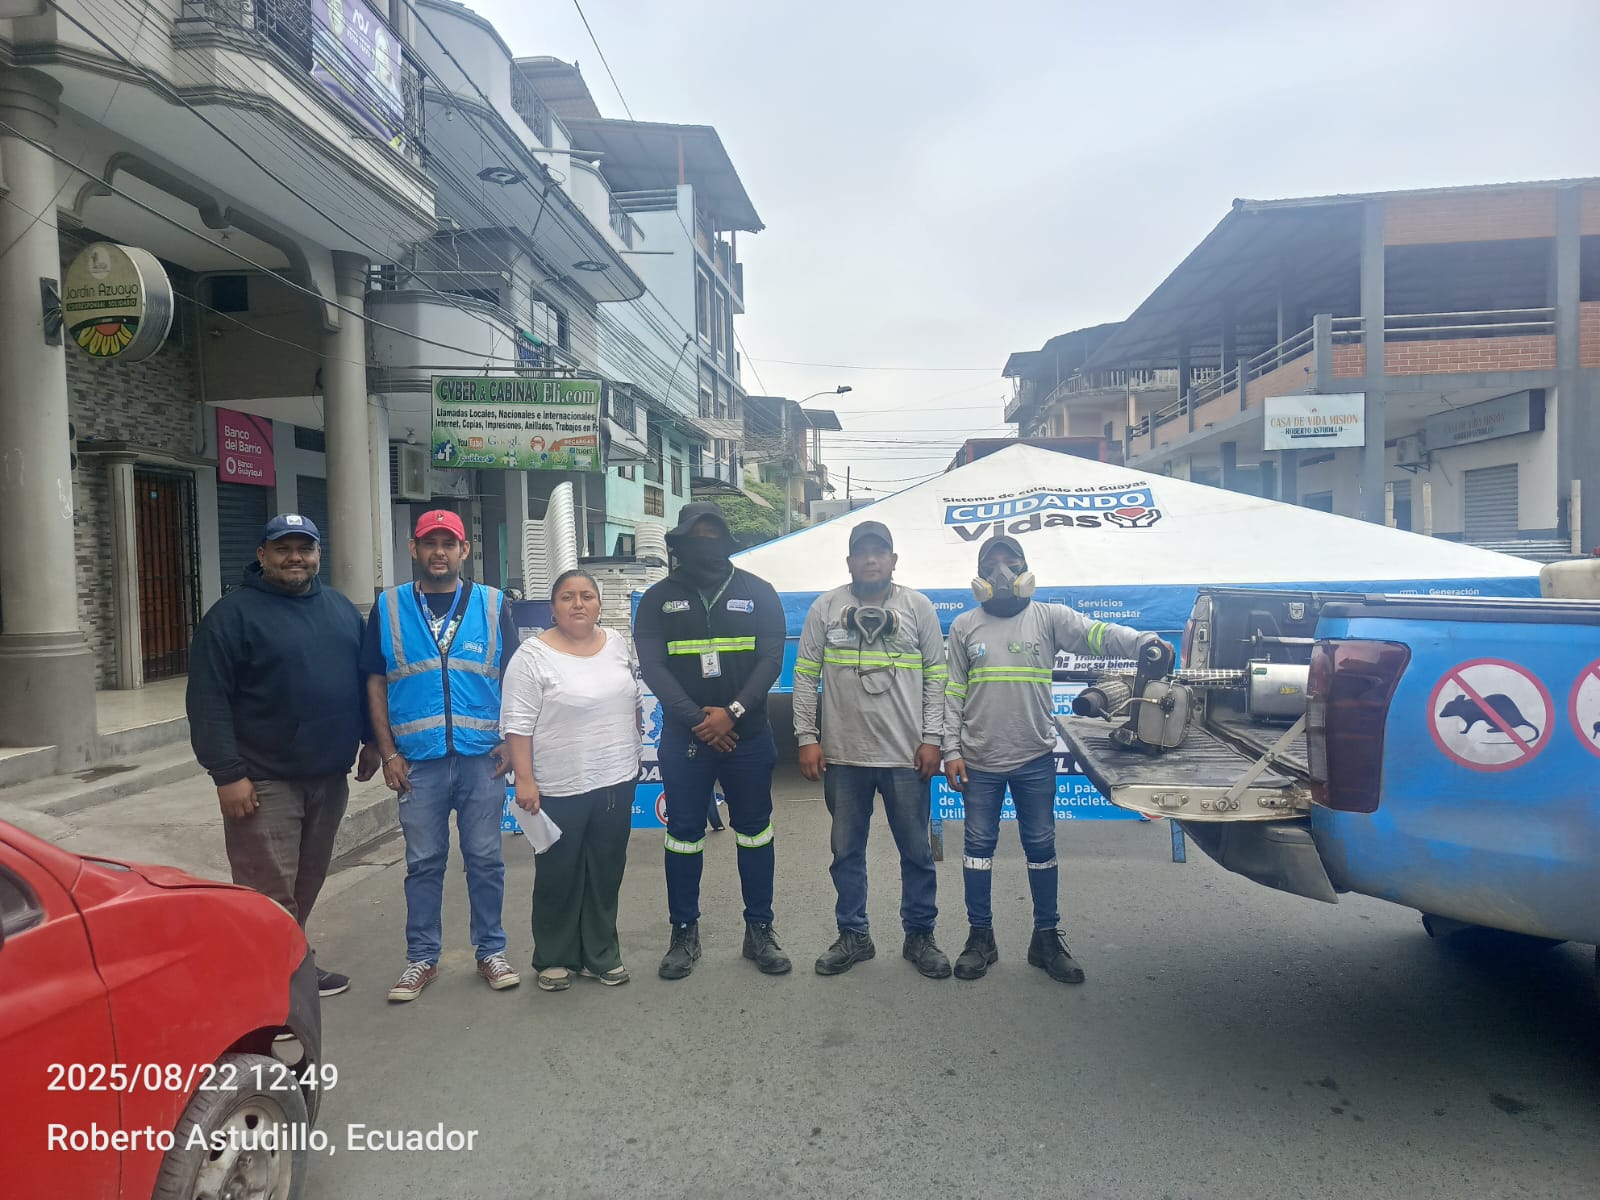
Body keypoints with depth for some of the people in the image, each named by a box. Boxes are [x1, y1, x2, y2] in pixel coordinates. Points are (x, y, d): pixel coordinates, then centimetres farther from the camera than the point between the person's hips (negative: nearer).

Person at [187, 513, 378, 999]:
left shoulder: (341, 609, 11)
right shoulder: (234, 613, -8)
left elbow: (363, 679, 19)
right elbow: (208, 700, -12)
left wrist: (371, 740, 14)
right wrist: (228, 773, -16)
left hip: (329, 776, 6)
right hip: (264, 781, -6)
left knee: (307, 884, 16)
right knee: (270, 891, -3)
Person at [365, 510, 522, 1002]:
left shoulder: (493, 605, 4)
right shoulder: (389, 607, 4)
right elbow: (376, 683, 6)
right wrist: (388, 752, 0)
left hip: (482, 757, 0)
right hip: (418, 759, 0)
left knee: (485, 859, 8)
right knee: (423, 863, 10)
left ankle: (491, 950, 23)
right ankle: (421, 958, 24)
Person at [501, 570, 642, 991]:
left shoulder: (618, 644, 5)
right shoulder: (533, 655, -10)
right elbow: (517, 724, -12)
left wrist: (633, 744, 15)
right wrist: (524, 780, -16)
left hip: (616, 781, 5)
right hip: (560, 788, -4)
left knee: (606, 874, 13)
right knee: (559, 877, 8)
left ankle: (601, 955, 25)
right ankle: (554, 958, 24)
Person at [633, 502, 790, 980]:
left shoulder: (757, 592, 3)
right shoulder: (658, 599, 4)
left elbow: (771, 659, -3)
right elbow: (652, 666, -4)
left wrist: (732, 712, -15)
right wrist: (696, 719, -14)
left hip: (747, 735, 0)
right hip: (683, 738, 0)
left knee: (754, 831, 7)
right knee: (684, 833, 7)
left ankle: (759, 930, 21)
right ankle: (684, 932, 21)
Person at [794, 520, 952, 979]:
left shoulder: (918, 607, 2)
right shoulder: (825, 608, 2)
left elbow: (936, 677, 3)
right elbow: (805, 676, 3)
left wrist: (931, 739, -4)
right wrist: (807, 738, -3)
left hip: (906, 755, 0)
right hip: (842, 755, 1)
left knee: (916, 850, 10)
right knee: (846, 851, 12)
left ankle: (919, 935, 26)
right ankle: (853, 936, 27)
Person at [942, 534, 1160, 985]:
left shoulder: (1048, 618, 2)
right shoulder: (965, 626, 5)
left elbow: (1098, 635, -14)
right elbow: (952, 695, 5)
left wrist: (1143, 641, -33)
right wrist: (952, 752, -2)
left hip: (1035, 760, 0)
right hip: (979, 761, 1)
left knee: (1041, 847, 9)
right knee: (978, 846, 8)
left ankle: (1047, 937, 24)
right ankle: (980, 937, 22)